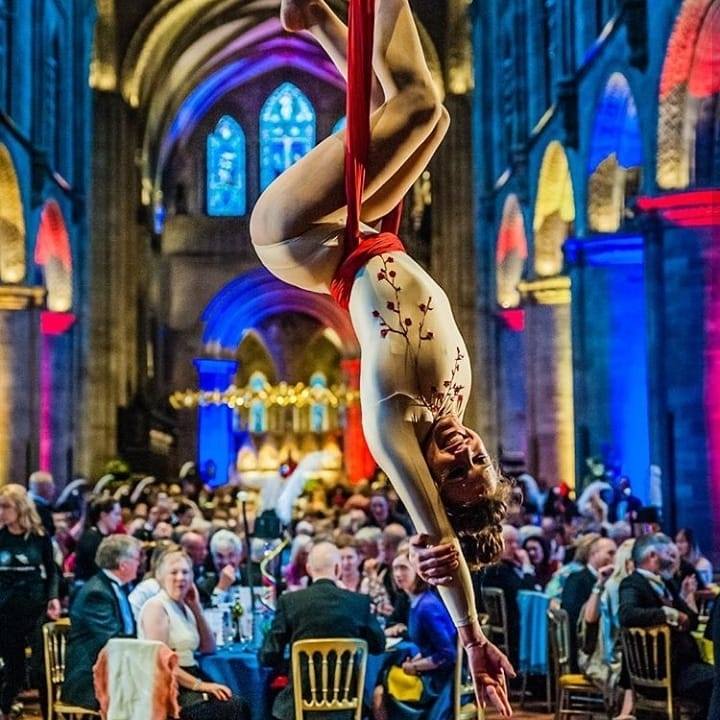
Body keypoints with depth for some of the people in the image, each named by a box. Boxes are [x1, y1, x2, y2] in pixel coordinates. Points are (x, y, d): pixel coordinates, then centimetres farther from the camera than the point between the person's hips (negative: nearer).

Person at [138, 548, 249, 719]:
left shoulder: (184, 607, 17)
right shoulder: (156, 606, -7)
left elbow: (209, 648, 16)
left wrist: (197, 608, 8)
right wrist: (199, 685, -19)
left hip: (189, 680, 7)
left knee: (238, 705, -18)